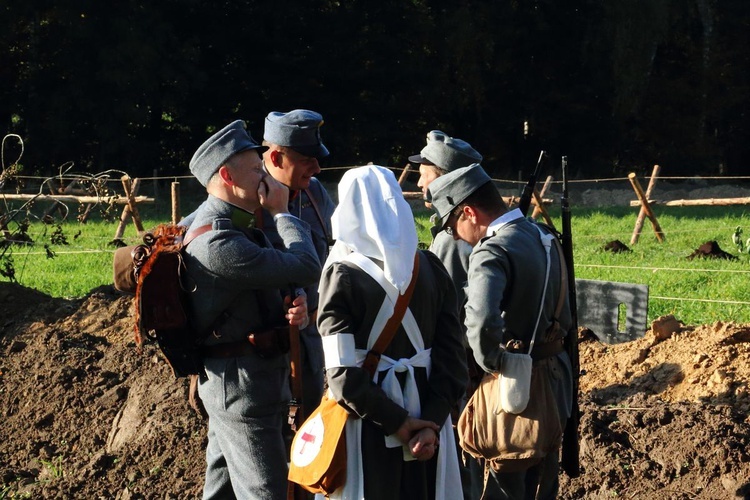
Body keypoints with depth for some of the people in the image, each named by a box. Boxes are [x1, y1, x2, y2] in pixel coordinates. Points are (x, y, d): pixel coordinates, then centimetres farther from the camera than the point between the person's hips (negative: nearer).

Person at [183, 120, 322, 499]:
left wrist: (293, 309, -5)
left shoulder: (231, 226, 10)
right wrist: (282, 212, -10)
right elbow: (307, 269, -24)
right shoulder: (218, 243, -23)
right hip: (243, 386, -10)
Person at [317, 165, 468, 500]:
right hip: (427, 424, 3)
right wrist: (432, 422, -7)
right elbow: (452, 356, -3)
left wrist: (398, 422, -10)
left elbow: (344, 373, -16)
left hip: (369, 427, -3)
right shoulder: (431, 268, 2)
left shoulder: (342, 274, -10)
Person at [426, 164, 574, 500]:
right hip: (554, 374, 8)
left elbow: (481, 320, -38)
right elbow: (564, 317, 14)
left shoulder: (492, 252, -21)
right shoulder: (542, 236, 7)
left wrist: (490, 362, -23)